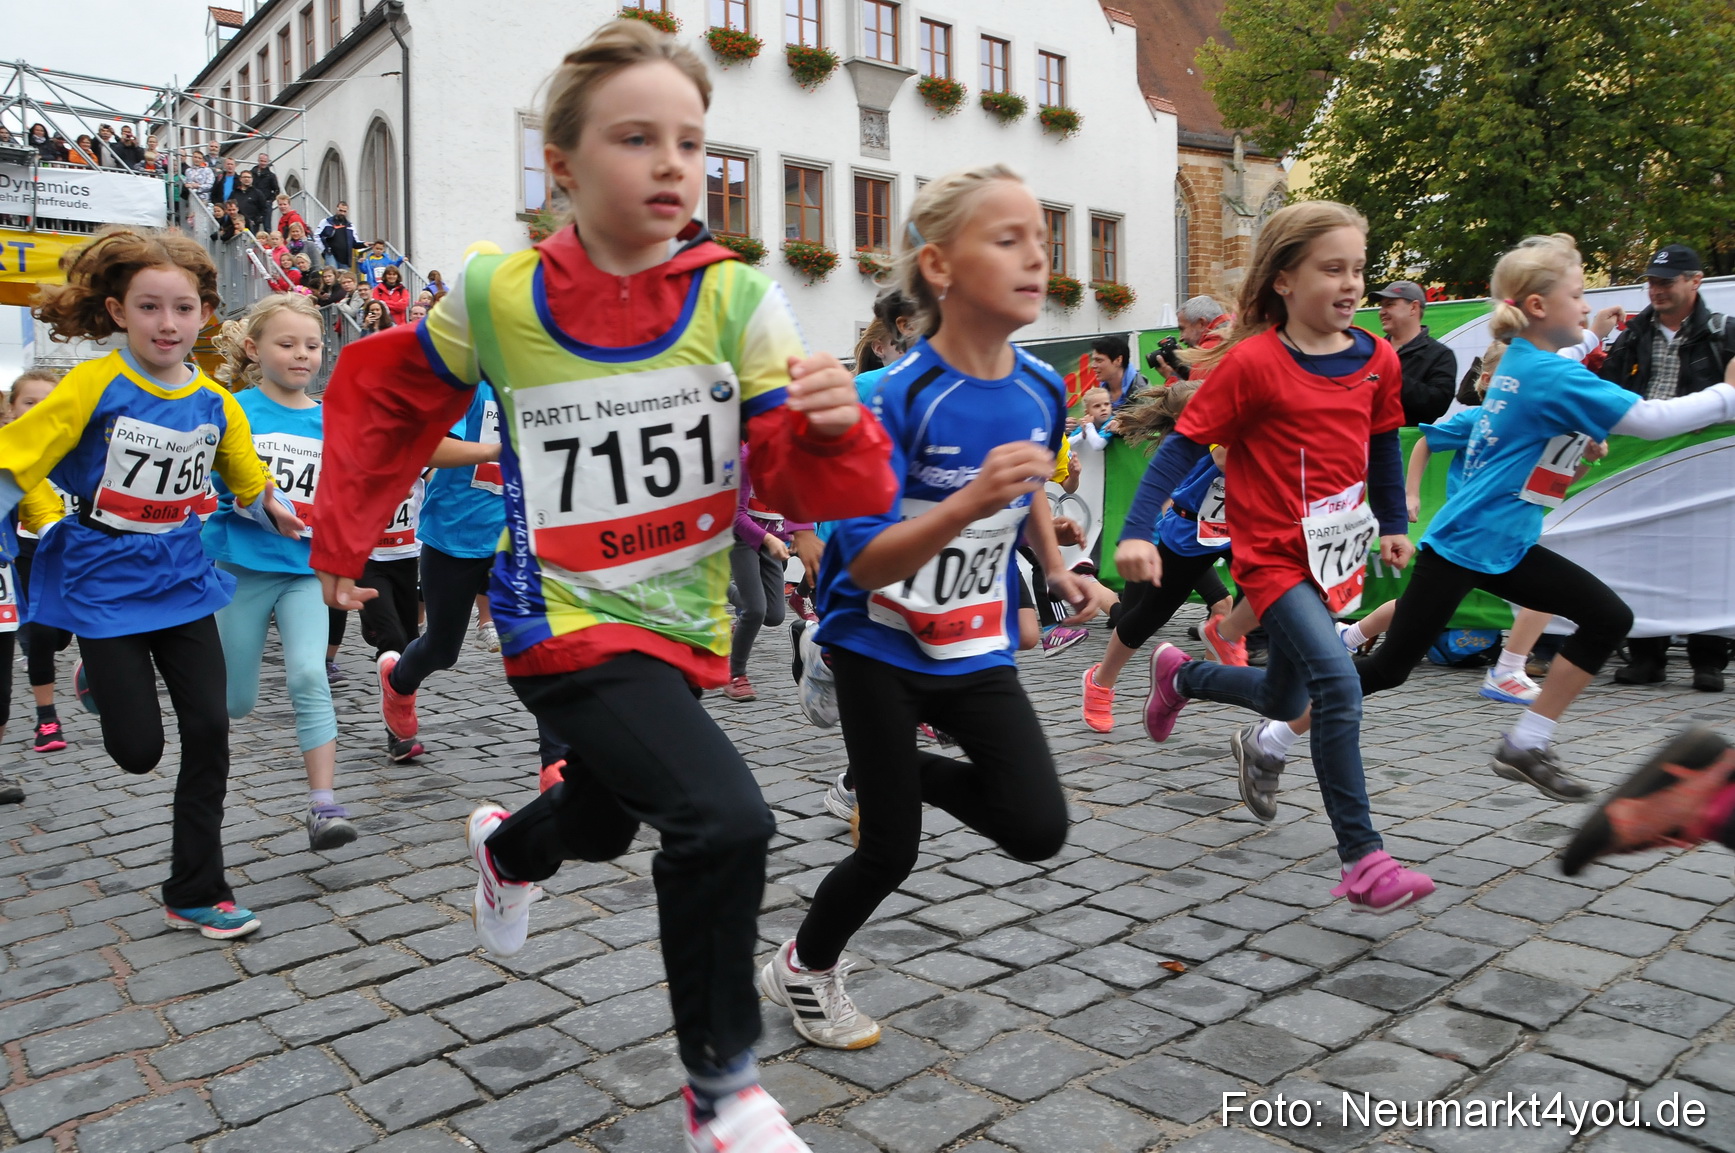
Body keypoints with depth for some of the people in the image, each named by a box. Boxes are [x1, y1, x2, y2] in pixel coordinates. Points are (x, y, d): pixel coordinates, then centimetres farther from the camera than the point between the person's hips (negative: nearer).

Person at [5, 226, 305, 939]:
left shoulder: (215, 402, 0)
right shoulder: (93, 386, -13)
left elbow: (250, 485, 15)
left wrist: (277, 516, 5)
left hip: (181, 584, 4)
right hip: (105, 590, -3)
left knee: (210, 731, -2)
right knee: (137, 750, 0)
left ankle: (195, 895, 13)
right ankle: (104, 682, 39)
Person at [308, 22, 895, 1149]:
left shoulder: (738, 298, -10)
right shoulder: (496, 296, -11)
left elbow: (805, 486, -13)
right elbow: (384, 400, 8)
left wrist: (833, 427, -34)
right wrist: (342, 540, 10)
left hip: (682, 617, 4)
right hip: (565, 620, -4)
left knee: (603, 821, 27)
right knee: (726, 821, -22)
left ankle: (507, 848, 66)